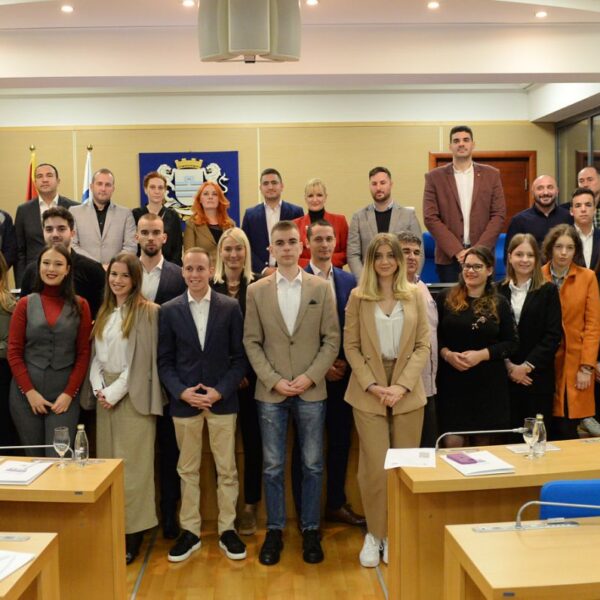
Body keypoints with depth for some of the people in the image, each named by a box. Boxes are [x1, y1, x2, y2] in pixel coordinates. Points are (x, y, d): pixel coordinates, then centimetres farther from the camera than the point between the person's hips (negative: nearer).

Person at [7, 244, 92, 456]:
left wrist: (69, 393, -7)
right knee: (33, 458, 9)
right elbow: (14, 352, 2)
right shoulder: (25, 304, 5)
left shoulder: (80, 306, 4)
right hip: (26, 394, 1)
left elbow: (84, 353, 2)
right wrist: (30, 392, -7)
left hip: (64, 395, -1)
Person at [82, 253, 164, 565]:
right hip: (104, 394, 6)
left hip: (132, 395, -6)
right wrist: (98, 388, -4)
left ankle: (133, 532, 4)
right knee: (108, 463, 8)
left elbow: (141, 359, -11)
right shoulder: (104, 312, 15)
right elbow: (96, 355, 12)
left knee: (132, 464, -4)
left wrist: (115, 392, -13)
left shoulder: (148, 311, -6)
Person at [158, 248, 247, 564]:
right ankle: (190, 531, 22)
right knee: (188, 470, 10)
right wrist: (182, 392, -12)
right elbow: (165, 361, 3)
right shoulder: (169, 310, 2)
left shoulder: (230, 307, -1)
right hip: (183, 400, 1)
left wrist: (220, 390, -11)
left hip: (222, 399, -1)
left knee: (227, 468, 6)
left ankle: (227, 530, 19)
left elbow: (239, 357, 0)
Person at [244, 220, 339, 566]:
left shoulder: (322, 288, 2)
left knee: (313, 465, 7)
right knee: (273, 466, 7)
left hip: (312, 391, 0)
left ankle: (311, 530, 21)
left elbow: (332, 339, 0)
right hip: (270, 392, 0)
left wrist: (310, 377, -10)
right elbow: (252, 342, 1)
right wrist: (274, 380, -9)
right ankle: (275, 531, 20)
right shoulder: (257, 291, 3)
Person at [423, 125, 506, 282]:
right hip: (448, 257, -1)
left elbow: (499, 215, 2)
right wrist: (457, 251, -12)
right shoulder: (434, 177, 4)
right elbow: (430, 218, -3)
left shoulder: (491, 174, 7)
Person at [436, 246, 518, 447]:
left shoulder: (500, 303, 3)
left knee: (482, 442, 11)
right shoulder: (445, 298, 2)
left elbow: (512, 343, 1)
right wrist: (446, 353, -15)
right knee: (453, 443, -6)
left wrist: (482, 354, -12)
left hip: (488, 383, 1)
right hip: (452, 381, -1)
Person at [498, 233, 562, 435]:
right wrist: (508, 366, -9)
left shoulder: (548, 291, 3)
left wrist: (527, 366, -10)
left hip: (538, 376, -1)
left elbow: (553, 335, -4)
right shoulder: (498, 291, 5)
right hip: (505, 376, 1)